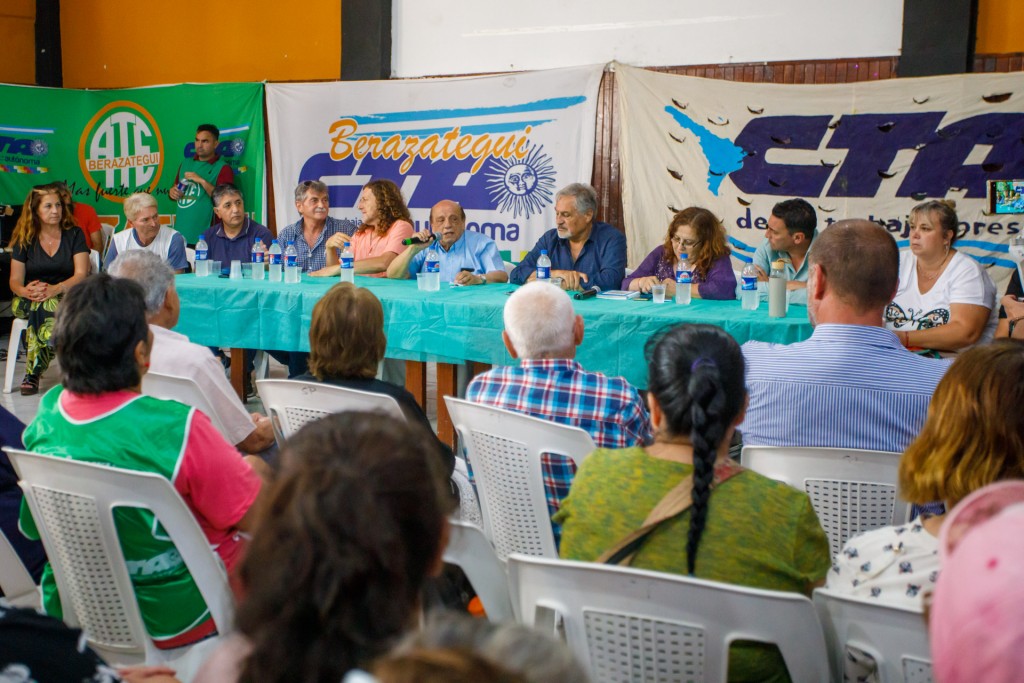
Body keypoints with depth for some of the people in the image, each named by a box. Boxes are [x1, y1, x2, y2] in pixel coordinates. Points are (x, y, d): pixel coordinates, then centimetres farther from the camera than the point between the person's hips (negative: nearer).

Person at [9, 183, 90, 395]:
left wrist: (56, 289, -26)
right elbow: (15, 280, 3)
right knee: (42, 305, -37)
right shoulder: (24, 240, 9)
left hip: (66, 298, -1)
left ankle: (32, 373, -29)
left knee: (44, 306, -37)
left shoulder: (74, 235, 6)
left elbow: (81, 274, -7)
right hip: (29, 301, 1)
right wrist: (25, 291, -23)